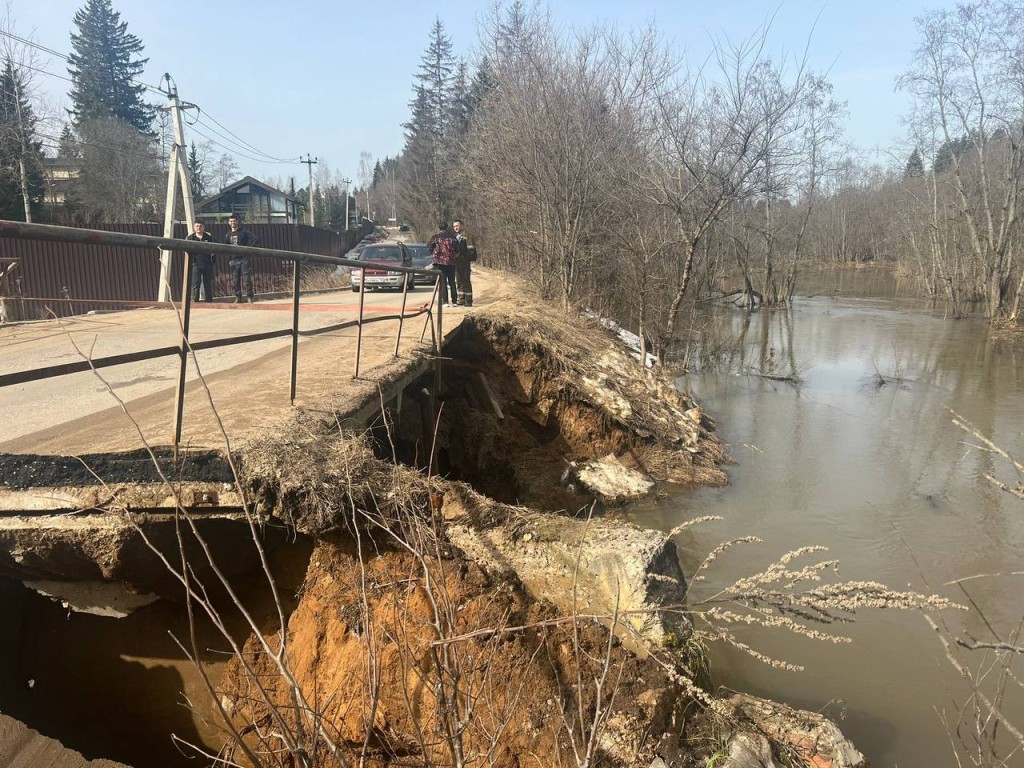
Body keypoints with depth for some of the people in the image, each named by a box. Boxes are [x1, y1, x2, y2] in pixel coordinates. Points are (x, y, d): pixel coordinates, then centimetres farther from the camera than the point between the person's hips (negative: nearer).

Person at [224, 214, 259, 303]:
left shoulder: (244, 232, 0)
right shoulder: (228, 235, 13)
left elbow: (256, 240, -5)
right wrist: (228, 260, 10)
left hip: (244, 259, -4)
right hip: (233, 260, 4)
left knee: (247, 279, -6)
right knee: (235, 281, 4)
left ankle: (249, 297, 0)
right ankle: (238, 298, 11)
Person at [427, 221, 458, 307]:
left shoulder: (436, 237, -4)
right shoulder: (452, 237, 3)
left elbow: (429, 245, 2)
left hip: (440, 261, -3)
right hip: (451, 262, 3)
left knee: (442, 281, -1)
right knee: (452, 282, 12)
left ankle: (445, 301, -8)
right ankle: (454, 301, 13)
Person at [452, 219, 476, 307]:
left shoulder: (467, 236, -4)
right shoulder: (454, 237, 18)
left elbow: (471, 250, -10)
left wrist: (460, 254, -15)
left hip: (464, 261, -7)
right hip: (456, 262, 7)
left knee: (466, 281, -7)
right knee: (459, 282, 9)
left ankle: (468, 301, -6)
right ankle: (461, 300, 15)